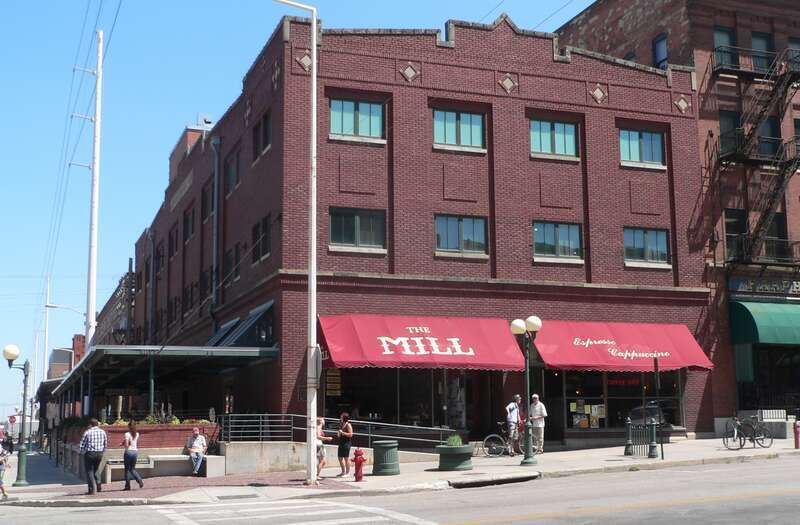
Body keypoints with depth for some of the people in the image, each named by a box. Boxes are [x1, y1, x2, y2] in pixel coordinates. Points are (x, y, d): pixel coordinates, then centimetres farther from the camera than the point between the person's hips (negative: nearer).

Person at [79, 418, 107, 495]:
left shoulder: (87, 432, -6)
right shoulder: (103, 432, 5)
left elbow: (82, 444, -2)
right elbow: (105, 443, 8)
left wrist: (82, 452, 15)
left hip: (89, 453, -4)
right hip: (100, 453, 4)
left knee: (89, 471, 5)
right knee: (96, 469, 22)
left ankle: (91, 490, 0)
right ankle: (99, 485, 5)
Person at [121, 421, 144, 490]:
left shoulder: (127, 434, -10)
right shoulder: (137, 434, 8)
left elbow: (126, 445, -15)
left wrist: (123, 443, 3)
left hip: (129, 452, -5)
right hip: (135, 452, 5)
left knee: (127, 469, 5)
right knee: (132, 469, 15)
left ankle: (127, 486, 6)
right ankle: (140, 480, -6)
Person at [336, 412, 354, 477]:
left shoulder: (348, 425, -8)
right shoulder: (341, 424, 17)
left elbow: (350, 434, -16)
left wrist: (342, 433, -20)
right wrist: (339, 434, 8)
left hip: (346, 443, -9)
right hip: (341, 443, 9)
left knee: (346, 458, -5)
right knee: (340, 458, 11)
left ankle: (347, 473, 1)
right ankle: (343, 472, 22)